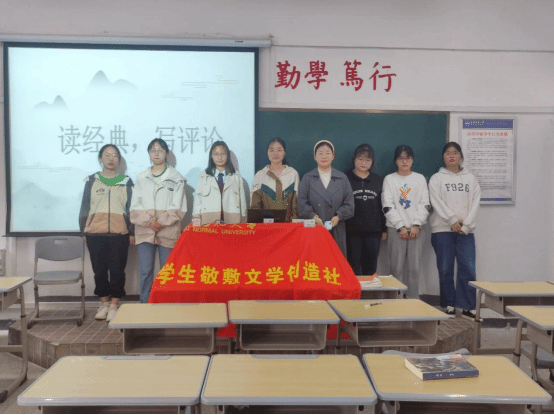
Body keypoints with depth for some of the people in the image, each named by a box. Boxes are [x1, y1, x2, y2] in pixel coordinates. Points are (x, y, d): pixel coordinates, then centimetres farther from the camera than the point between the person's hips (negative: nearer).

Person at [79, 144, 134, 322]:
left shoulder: (126, 182, 8)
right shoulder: (92, 181, 9)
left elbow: (131, 208, 8)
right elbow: (84, 207, 11)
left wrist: (132, 232, 4)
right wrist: (83, 230, 7)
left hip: (119, 234, -1)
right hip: (95, 234, 1)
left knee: (117, 270, -2)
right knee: (99, 269, 5)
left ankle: (114, 304, 9)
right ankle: (104, 303, 19)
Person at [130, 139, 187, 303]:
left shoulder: (176, 178, 5)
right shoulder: (141, 178, 13)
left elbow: (178, 207, -1)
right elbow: (135, 206, 6)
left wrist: (161, 222, -12)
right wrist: (149, 222, -10)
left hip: (168, 232, -2)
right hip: (145, 231, 2)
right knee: (145, 272, 1)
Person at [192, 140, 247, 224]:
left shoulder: (236, 177, 13)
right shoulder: (203, 176, 15)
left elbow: (242, 202, 12)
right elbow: (198, 199, 11)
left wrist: (243, 224, 7)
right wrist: (196, 221, 2)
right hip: (209, 221, 0)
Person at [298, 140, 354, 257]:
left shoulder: (342, 178, 14)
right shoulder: (307, 178, 11)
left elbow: (349, 203, 8)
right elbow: (302, 203, 2)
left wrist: (338, 216, -9)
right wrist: (313, 216, -13)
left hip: (337, 231, 1)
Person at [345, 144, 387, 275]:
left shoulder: (378, 181, 11)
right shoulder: (346, 179, 0)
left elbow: (382, 206, 13)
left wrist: (384, 229, 11)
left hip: (373, 231, 3)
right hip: (353, 231, -3)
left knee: (371, 268, 8)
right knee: (354, 266, 3)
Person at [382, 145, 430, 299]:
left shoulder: (420, 178, 11)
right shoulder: (389, 179, 6)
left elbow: (425, 204, 6)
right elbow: (388, 206, -1)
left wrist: (416, 225, -7)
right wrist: (400, 227, -8)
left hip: (416, 228, 1)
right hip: (396, 229, -1)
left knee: (414, 267, 0)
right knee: (397, 267, -2)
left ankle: (414, 300, 8)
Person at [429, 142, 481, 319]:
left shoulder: (470, 178, 12)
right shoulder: (436, 179, 6)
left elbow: (475, 203, 4)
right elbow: (437, 203, -6)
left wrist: (466, 225, -9)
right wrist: (452, 220, -15)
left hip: (466, 231, 2)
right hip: (442, 230, -1)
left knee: (468, 269, -4)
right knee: (445, 269, 2)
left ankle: (468, 307, 5)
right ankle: (449, 305, 14)